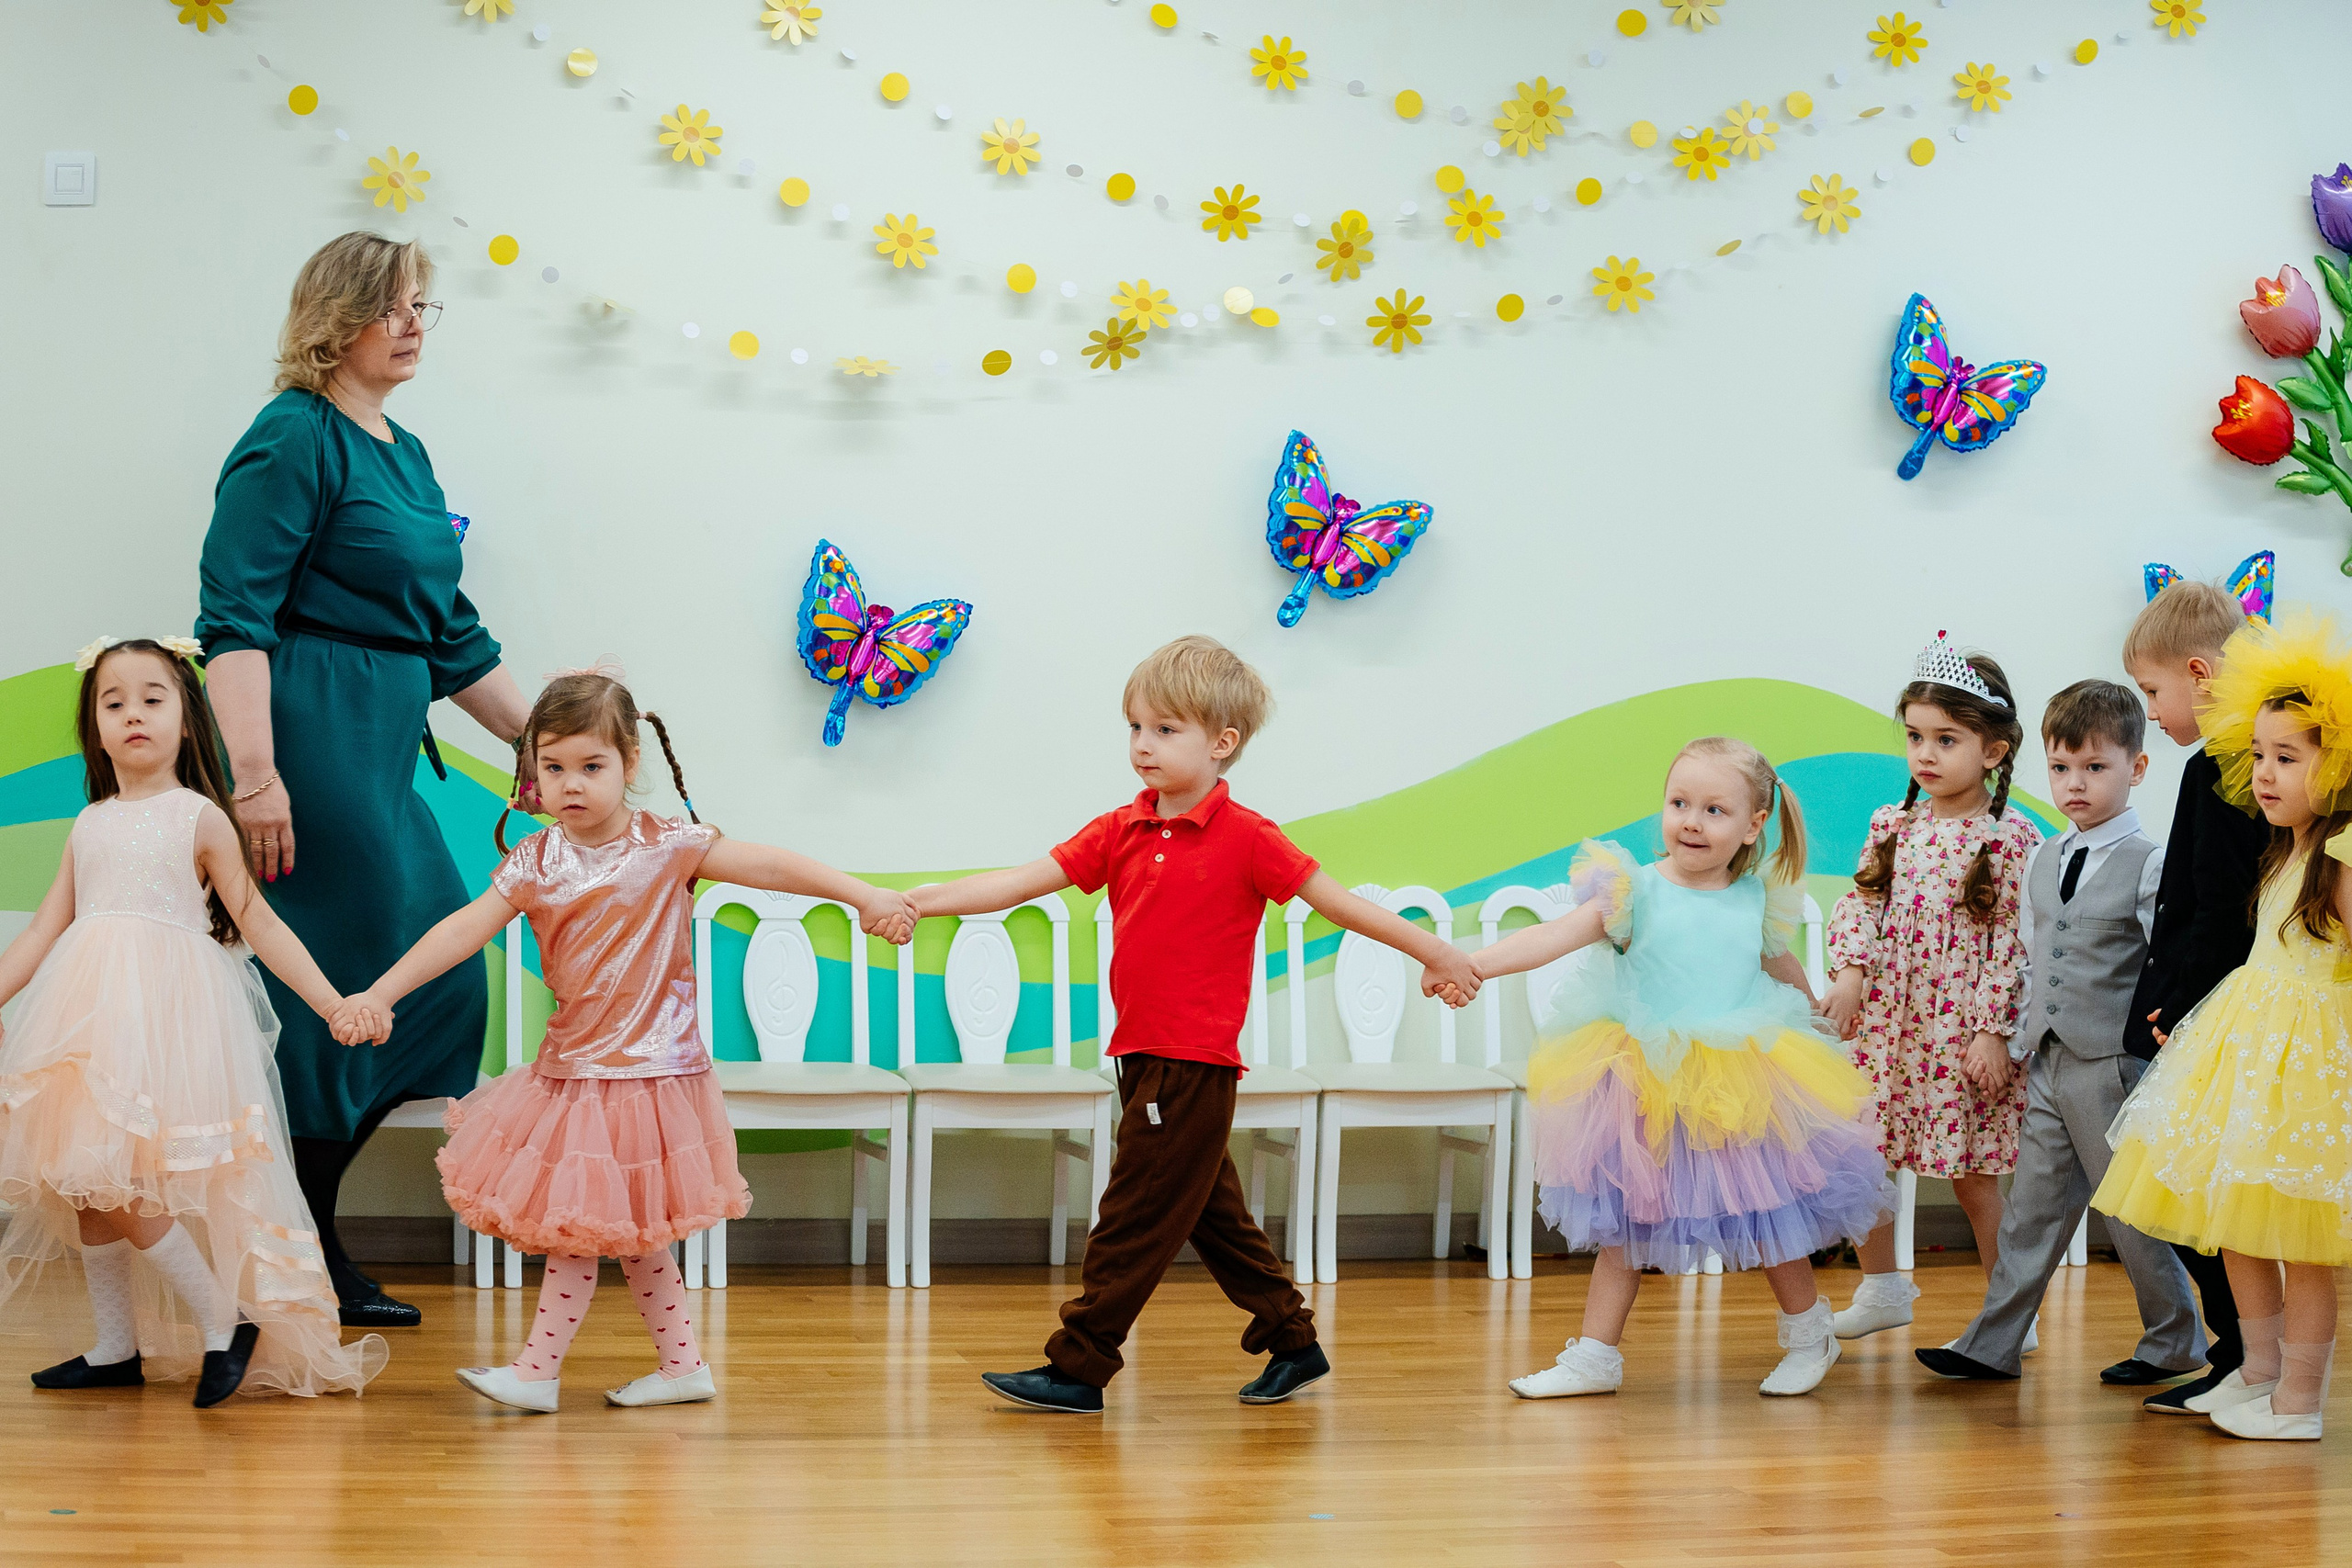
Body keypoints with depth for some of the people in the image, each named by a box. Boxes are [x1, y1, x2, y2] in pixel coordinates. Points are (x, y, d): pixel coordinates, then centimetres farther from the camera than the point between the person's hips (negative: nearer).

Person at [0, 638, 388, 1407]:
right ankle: (117, 1349, 18)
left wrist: (334, 1003, -7)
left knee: (122, 1180, -15)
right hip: (89, 1013, 6)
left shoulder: (199, 818, 2)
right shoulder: (90, 825, 15)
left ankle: (230, 1321, -3)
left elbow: (258, 922, 0)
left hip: (165, 1014, -6)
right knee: (84, 1184, 6)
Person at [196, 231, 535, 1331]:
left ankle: (305, 1232, 17)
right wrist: (255, 775, -24)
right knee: (337, 988, -8)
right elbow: (235, 615, -16)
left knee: (443, 980, 10)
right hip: (308, 736, -10)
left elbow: (450, 636, 25)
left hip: (384, 749, 10)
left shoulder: (405, 455, 20)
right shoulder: (294, 438, -8)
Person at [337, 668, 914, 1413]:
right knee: (628, 1232, 12)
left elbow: (768, 864, -15)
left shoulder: (668, 846, -9)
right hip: (572, 1067, 5)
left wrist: (865, 896, -24)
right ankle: (682, 1365, 22)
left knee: (580, 1224, -2)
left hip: (648, 1068, -5)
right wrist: (380, 993, -15)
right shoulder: (534, 862, 0)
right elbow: (463, 930, -5)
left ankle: (537, 1371, 7)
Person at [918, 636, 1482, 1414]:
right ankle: (1292, 1343, 28)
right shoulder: (1119, 833, 8)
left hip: (1195, 1064, -7)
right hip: (1143, 1058, 7)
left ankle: (1077, 1371, 2)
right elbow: (1023, 882, 2)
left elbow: (1335, 900, -2)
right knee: (1211, 1212, 16)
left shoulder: (1246, 838, -8)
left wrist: (1434, 952, 4)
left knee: (1135, 1218, -4)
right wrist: (919, 902, -9)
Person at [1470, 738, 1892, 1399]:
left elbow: (1780, 966, 23)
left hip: (1746, 1093, 1)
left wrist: (1814, 1014, 36)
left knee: (1769, 1216, 9)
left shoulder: (1758, 900, 2)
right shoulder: (1634, 890, -8)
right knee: (1623, 1222, 7)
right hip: (1644, 1096, -1)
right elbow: (1555, 935, -21)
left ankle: (1808, 1334, 32)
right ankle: (1596, 1356, 16)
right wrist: (1471, 964, -35)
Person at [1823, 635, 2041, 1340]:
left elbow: (2013, 942, -10)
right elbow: (1861, 902, 9)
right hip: (1884, 1017, 5)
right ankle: (1881, 1286, 26)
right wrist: (1850, 970, -8)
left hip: (1962, 1031, -5)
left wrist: (1995, 1030, -14)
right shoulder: (1893, 826, 7)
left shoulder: (2011, 840, -8)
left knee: (1973, 1175, 2)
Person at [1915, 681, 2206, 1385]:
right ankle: (1993, 1344, 10)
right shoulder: (2044, 860, 12)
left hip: (2112, 1064, -6)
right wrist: (2022, 1038, 15)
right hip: (2049, 1063, 6)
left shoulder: (2149, 864, -8)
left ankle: (2174, 1341, 17)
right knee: (2034, 1202, 7)